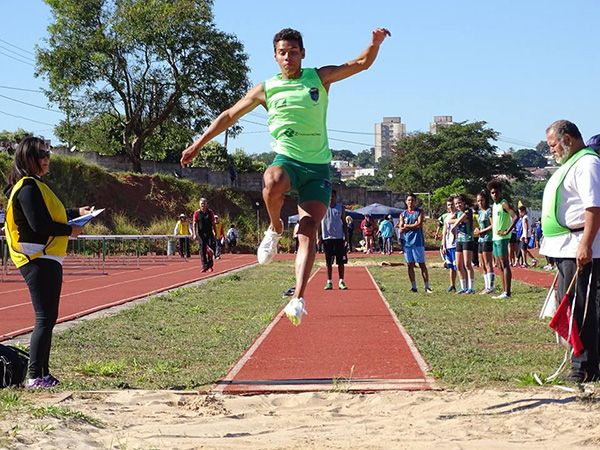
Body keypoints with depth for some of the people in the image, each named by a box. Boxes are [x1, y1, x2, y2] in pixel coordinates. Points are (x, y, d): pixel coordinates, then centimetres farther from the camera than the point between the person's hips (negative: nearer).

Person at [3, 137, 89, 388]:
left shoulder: (34, 185, 17)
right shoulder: (28, 187, -15)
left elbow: (50, 214, 24)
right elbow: (39, 224, -22)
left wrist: (76, 212, 19)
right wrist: (70, 230, -12)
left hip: (47, 260, 11)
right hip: (38, 261, -11)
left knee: (47, 318, 13)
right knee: (45, 318, -10)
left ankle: (43, 373, 20)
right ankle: (34, 377, -8)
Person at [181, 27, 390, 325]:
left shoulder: (320, 78, 6)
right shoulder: (266, 89, 6)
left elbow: (362, 63, 2)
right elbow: (230, 115, 15)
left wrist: (375, 42, -20)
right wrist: (198, 144, 15)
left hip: (318, 166, 0)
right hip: (287, 159, 0)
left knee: (308, 230, -12)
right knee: (273, 182, -38)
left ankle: (298, 298, -15)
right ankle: (275, 229, -7)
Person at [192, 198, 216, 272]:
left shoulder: (210, 212, 3)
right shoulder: (197, 213, 1)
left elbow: (213, 223, 8)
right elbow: (194, 224, 0)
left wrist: (215, 232, 5)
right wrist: (194, 234, -9)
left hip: (209, 233, 0)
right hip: (201, 234, 0)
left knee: (210, 250, -4)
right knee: (202, 251, -1)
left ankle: (210, 266, 8)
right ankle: (204, 266, 2)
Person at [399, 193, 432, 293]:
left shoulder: (419, 212, 3)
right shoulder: (403, 214, 12)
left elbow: (419, 225, -11)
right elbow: (401, 229, 2)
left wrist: (407, 226, -2)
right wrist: (413, 225, -7)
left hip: (418, 242, -3)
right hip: (407, 242, 3)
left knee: (422, 264, -3)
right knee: (410, 265, 5)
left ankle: (427, 287, -2)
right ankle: (413, 287, 11)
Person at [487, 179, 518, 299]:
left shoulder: (504, 204, -10)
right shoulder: (494, 206, 17)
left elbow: (515, 217, -22)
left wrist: (507, 231, -22)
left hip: (502, 238, -9)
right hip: (495, 238, 9)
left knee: (505, 264, -10)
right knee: (500, 266, 10)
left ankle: (507, 293, -12)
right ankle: (504, 291, 13)